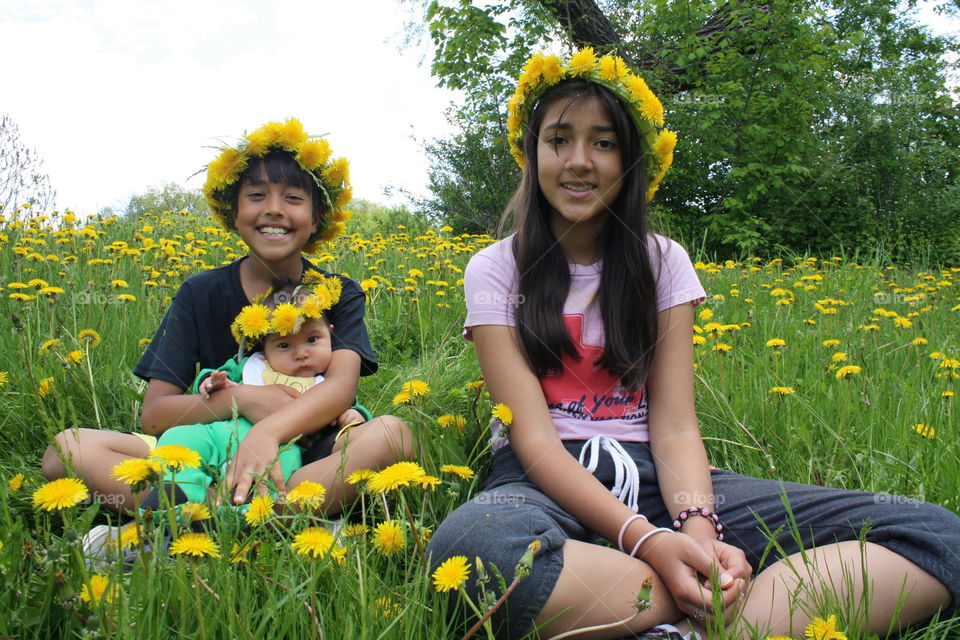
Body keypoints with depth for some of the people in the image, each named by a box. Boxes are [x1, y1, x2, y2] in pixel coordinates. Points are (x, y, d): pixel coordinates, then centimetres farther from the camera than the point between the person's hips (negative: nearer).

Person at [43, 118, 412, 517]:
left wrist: (268, 430, -38)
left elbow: (343, 382, -18)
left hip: (309, 465, -1)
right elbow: (153, 415, -2)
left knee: (391, 433, -34)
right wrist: (241, 398, -21)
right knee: (68, 447, -19)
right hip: (206, 459, 1)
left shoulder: (340, 296, 3)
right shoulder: (199, 295, 5)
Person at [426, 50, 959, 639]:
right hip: (549, 484, -2)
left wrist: (699, 529, -22)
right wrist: (645, 540, -26)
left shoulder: (663, 263, 10)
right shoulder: (496, 271, 2)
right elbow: (533, 434, -9)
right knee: (471, 546, -43)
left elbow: (675, 424, 0)